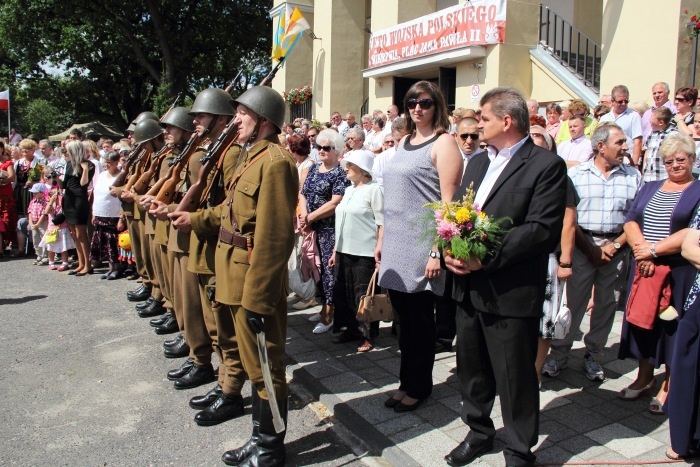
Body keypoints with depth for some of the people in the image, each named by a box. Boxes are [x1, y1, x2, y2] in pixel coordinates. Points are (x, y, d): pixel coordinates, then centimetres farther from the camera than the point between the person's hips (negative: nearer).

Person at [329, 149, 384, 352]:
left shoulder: (373, 189, -7)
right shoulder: (348, 190, 15)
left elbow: (382, 224, -11)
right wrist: (335, 251, 18)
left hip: (364, 253, -7)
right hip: (344, 251, 8)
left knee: (363, 296, 0)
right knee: (344, 293, 12)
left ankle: (368, 335, 13)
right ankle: (351, 329, 27)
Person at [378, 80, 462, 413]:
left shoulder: (443, 143, -7)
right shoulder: (404, 142, 15)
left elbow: (448, 201, -14)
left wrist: (437, 251, -19)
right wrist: (382, 239, 14)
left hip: (422, 247, -7)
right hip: (396, 247, 7)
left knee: (420, 318, 5)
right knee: (404, 317, 14)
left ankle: (419, 386, 21)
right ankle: (407, 381, 28)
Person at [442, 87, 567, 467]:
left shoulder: (546, 165, -9)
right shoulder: (477, 162, 15)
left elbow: (543, 229, -18)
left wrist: (487, 257, -22)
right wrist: (450, 249, -5)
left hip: (512, 292, -7)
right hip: (469, 287, 7)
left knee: (514, 378, 7)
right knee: (471, 367, 19)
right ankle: (479, 432, 41)